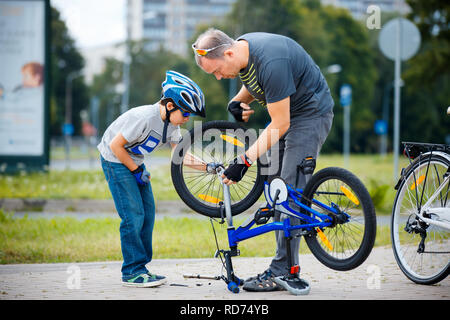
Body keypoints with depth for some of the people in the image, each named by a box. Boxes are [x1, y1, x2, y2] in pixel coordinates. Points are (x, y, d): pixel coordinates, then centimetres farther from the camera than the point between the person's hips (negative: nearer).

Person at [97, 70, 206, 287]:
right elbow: (116, 145, -24)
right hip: (116, 160, -9)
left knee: (147, 213, 5)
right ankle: (132, 272, -8)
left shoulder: (171, 123, -2)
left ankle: (140, 268, 11)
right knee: (133, 216, -13)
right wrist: (136, 171, -16)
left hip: (134, 161, 9)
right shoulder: (144, 118, -29)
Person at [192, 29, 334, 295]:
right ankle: (283, 272, 6)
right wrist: (238, 102, -5)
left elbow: (280, 124, -29)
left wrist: (246, 160, -29)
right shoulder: (242, 49, -5)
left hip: (310, 114, -9)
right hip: (284, 115, 9)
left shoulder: (271, 62, -33)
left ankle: (282, 272, -12)